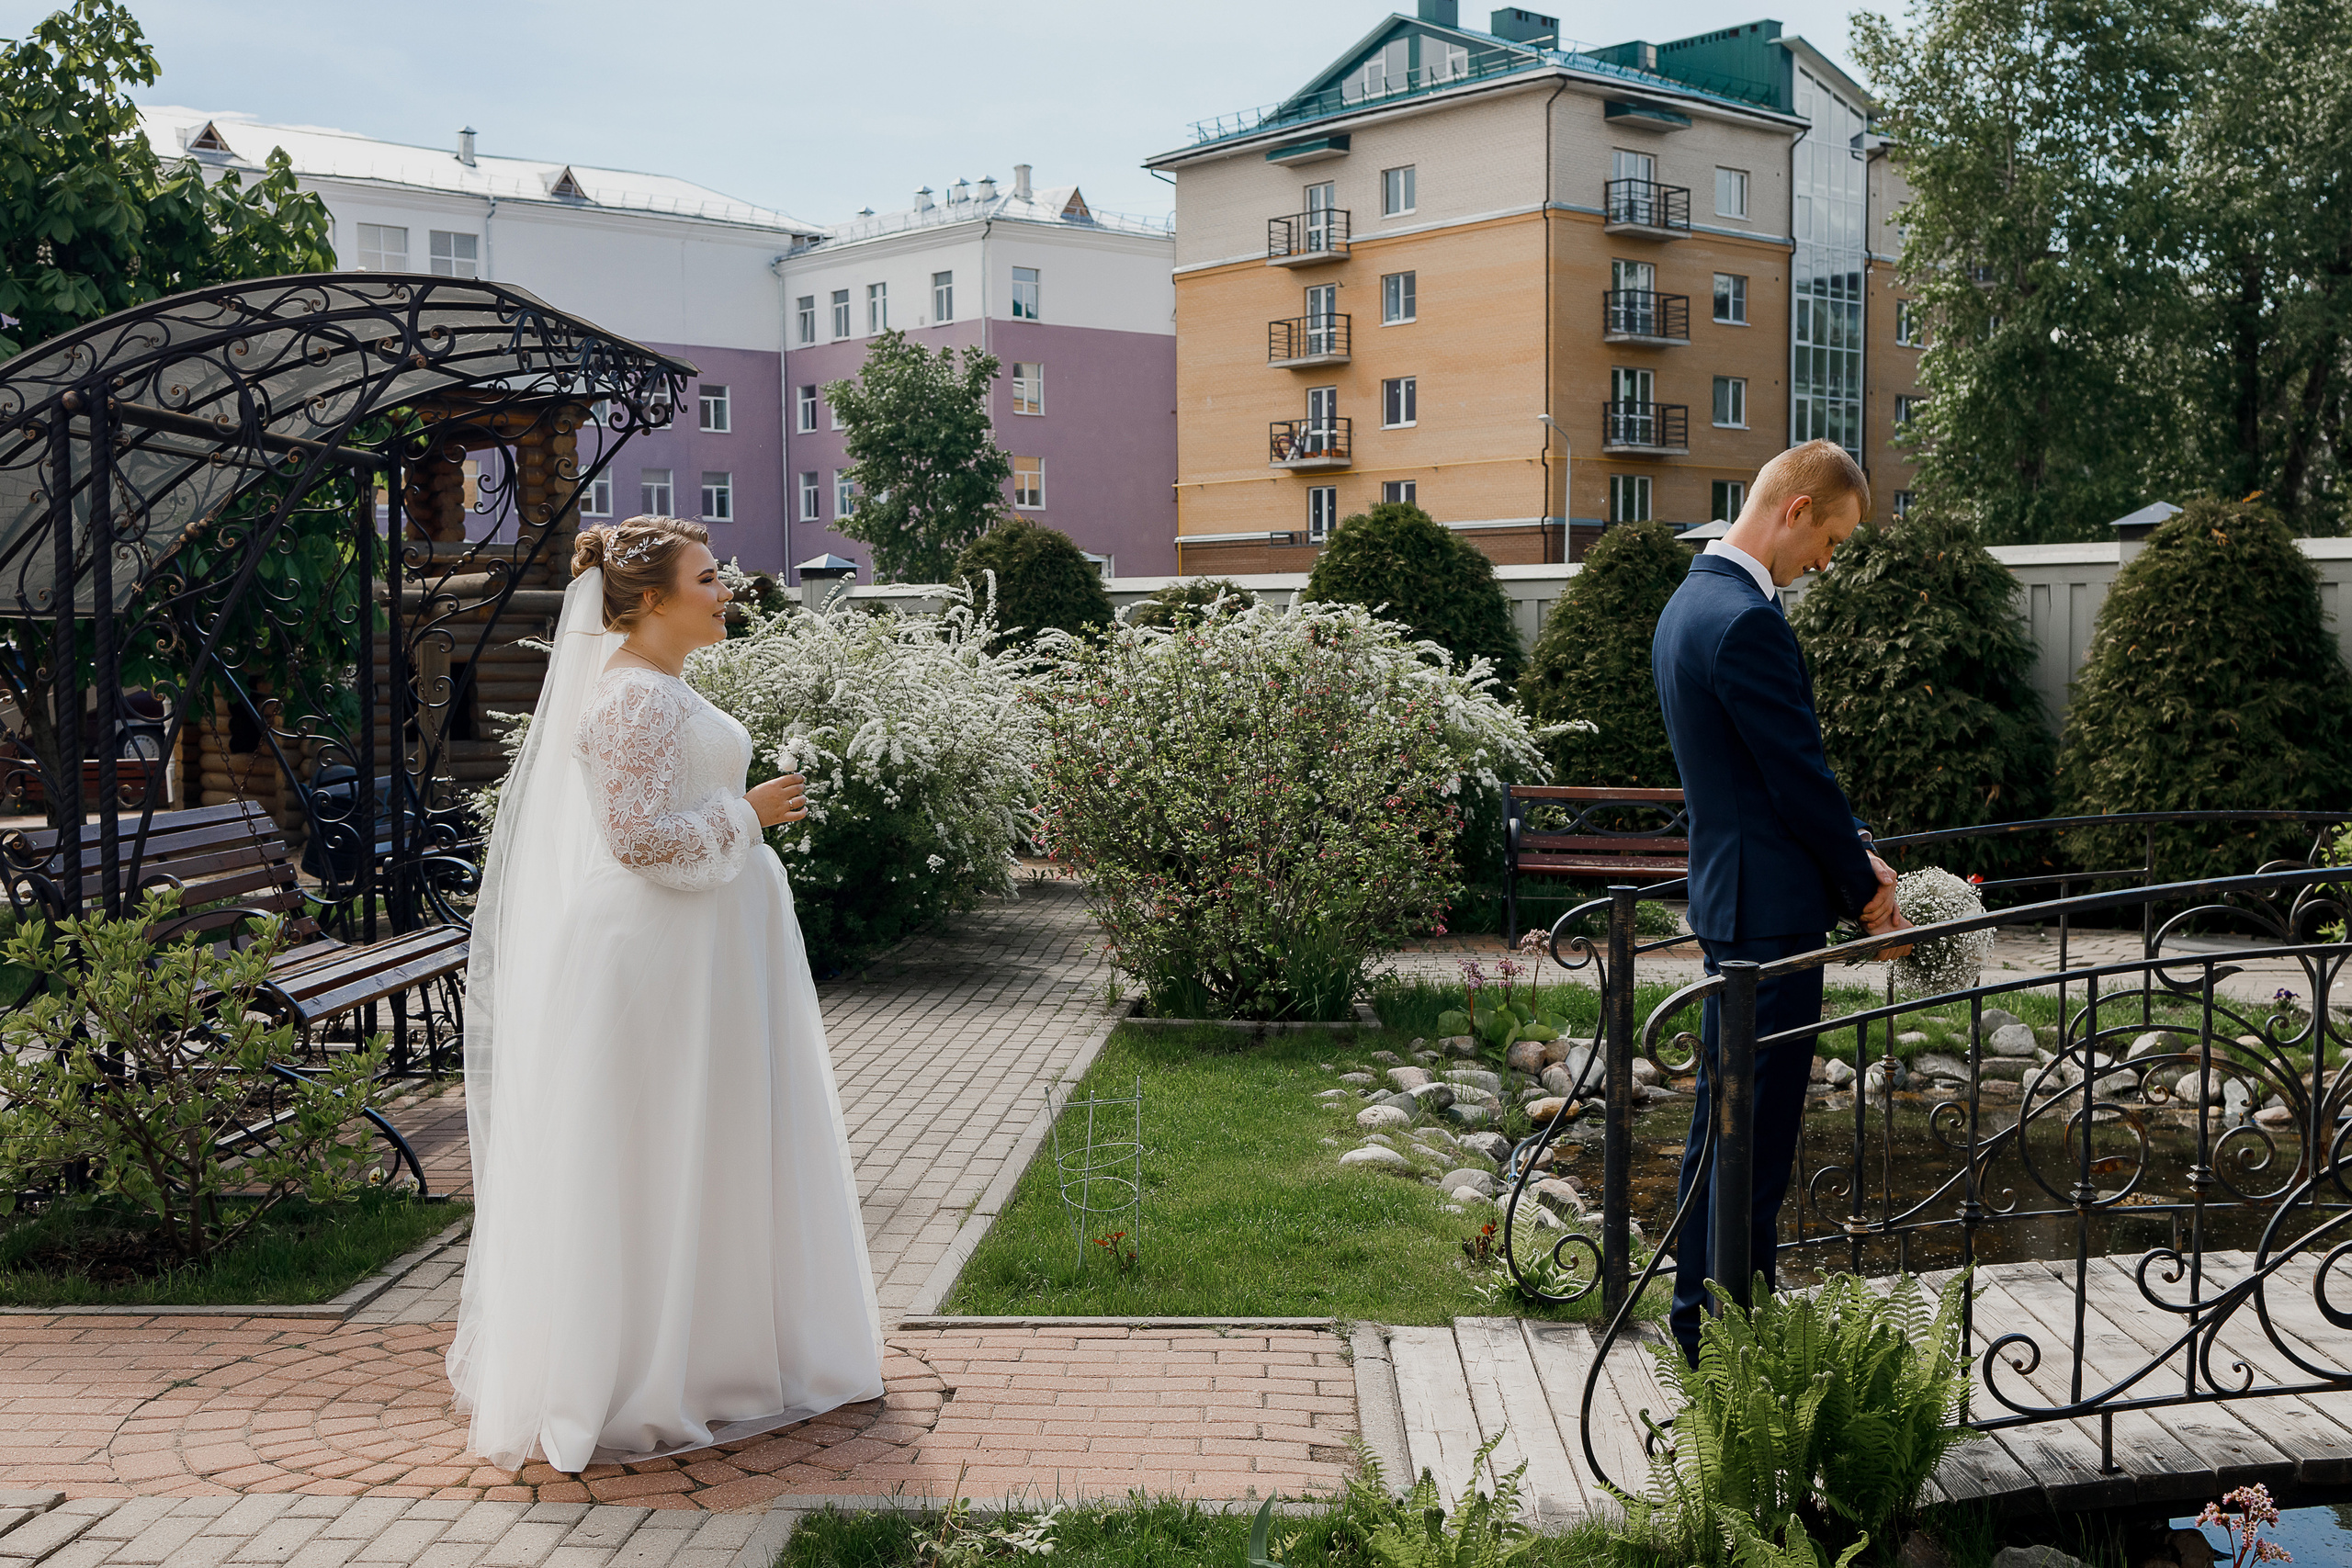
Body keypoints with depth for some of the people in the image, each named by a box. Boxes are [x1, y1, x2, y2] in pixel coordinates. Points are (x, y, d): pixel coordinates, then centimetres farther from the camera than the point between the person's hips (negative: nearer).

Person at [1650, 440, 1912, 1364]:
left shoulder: (1691, 602, 13)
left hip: (1726, 896, 11)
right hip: (1770, 908, -11)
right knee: (1758, 1132, -3)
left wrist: (1851, 847, 11)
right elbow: (1800, 773, -17)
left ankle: (1698, 1318, 27)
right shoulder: (1749, 620, -20)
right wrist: (1865, 888, -5)